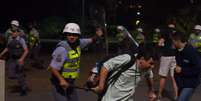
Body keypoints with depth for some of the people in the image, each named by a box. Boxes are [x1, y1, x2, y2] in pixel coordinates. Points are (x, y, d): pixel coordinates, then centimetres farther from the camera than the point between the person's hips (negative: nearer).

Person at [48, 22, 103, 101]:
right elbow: (53, 68, -25)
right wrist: (62, 80, -33)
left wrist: (97, 36, -8)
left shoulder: (78, 43, -4)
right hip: (60, 83, -8)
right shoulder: (62, 49, -26)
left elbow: (91, 40, 12)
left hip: (70, 82, 8)